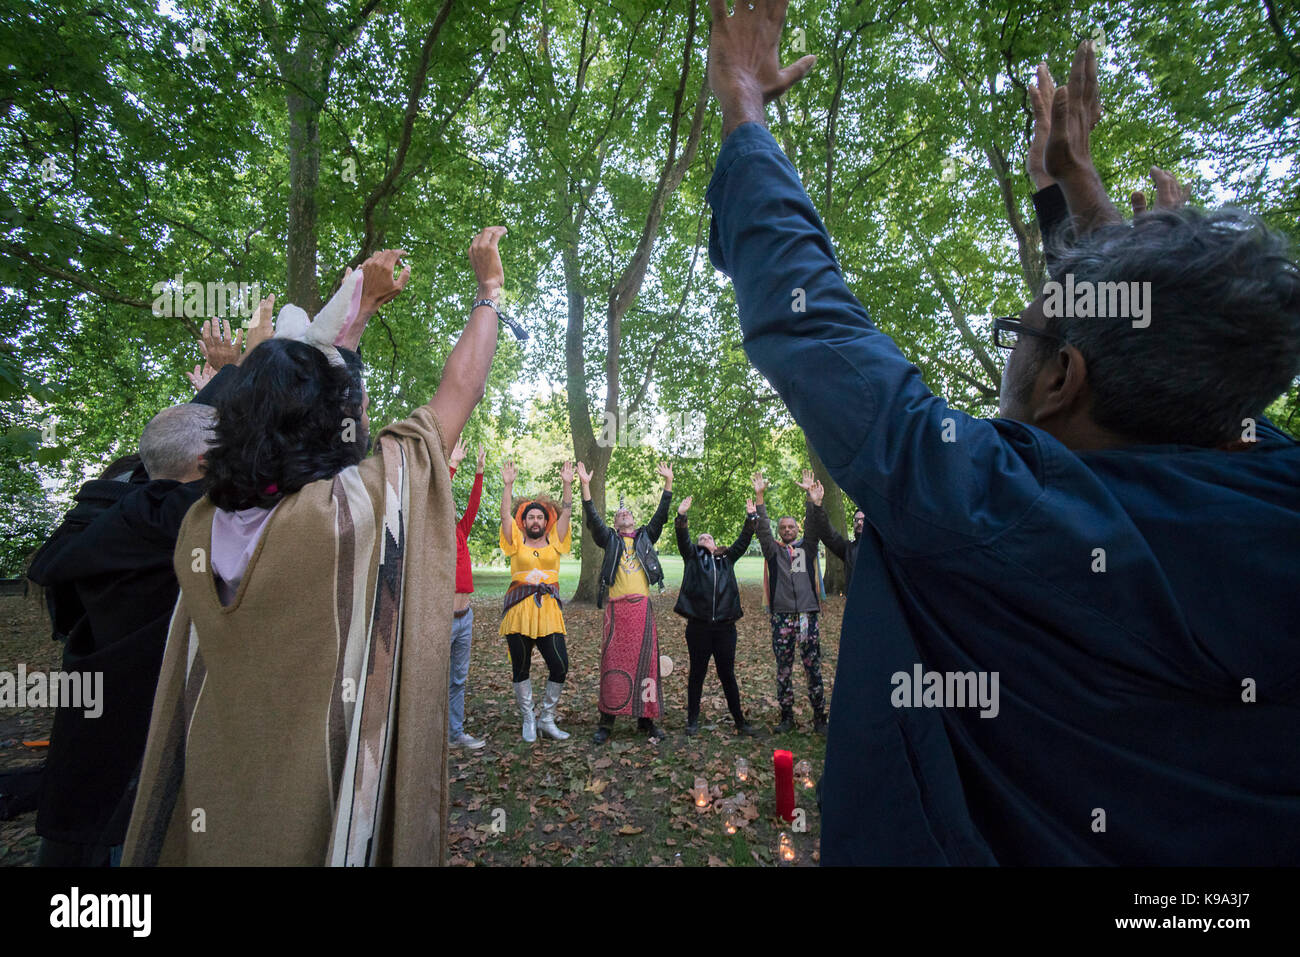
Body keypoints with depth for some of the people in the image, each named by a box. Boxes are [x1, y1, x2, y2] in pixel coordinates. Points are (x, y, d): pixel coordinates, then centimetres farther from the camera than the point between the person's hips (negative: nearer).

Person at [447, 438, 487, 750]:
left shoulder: (460, 532, 12)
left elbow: (473, 505, 9)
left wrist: (479, 470, 7)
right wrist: (452, 463, -17)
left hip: (464, 616, 7)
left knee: (459, 678, 14)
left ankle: (456, 732, 25)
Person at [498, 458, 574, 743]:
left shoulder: (554, 541, 10)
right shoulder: (516, 542, 6)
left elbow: (566, 514, 2)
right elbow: (505, 515, -4)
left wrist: (567, 484, -8)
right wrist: (508, 485, -12)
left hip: (549, 610, 1)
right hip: (519, 611, -1)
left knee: (560, 666, -3)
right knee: (521, 668, 7)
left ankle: (546, 719, 16)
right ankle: (528, 720, 24)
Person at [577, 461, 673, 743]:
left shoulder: (646, 536, 18)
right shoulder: (610, 539, 12)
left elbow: (661, 514, 12)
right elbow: (592, 519, 0)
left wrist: (668, 482, 6)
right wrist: (585, 486, -9)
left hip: (643, 607, 2)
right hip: (617, 608, -2)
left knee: (645, 661, 4)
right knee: (613, 662, -2)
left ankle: (645, 720, 13)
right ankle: (606, 722, 6)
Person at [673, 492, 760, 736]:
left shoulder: (727, 558, 17)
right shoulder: (692, 556, 10)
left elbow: (743, 541, 12)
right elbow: (682, 540, -5)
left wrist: (751, 517, 4)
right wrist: (681, 516, -19)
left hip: (725, 625, 2)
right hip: (698, 625, -2)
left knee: (727, 674, 9)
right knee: (697, 673, 8)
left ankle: (740, 721, 18)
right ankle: (692, 721, 20)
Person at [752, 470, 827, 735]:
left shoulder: (807, 548, 13)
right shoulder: (773, 551, 11)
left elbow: (814, 526, 0)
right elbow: (762, 528, 0)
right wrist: (759, 496, -9)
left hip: (807, 614, 0)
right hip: (781, 616, 0)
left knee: (813, 670, 2)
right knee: (783, 671, 6)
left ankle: (819, 718, 12)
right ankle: (787, 717, 17)